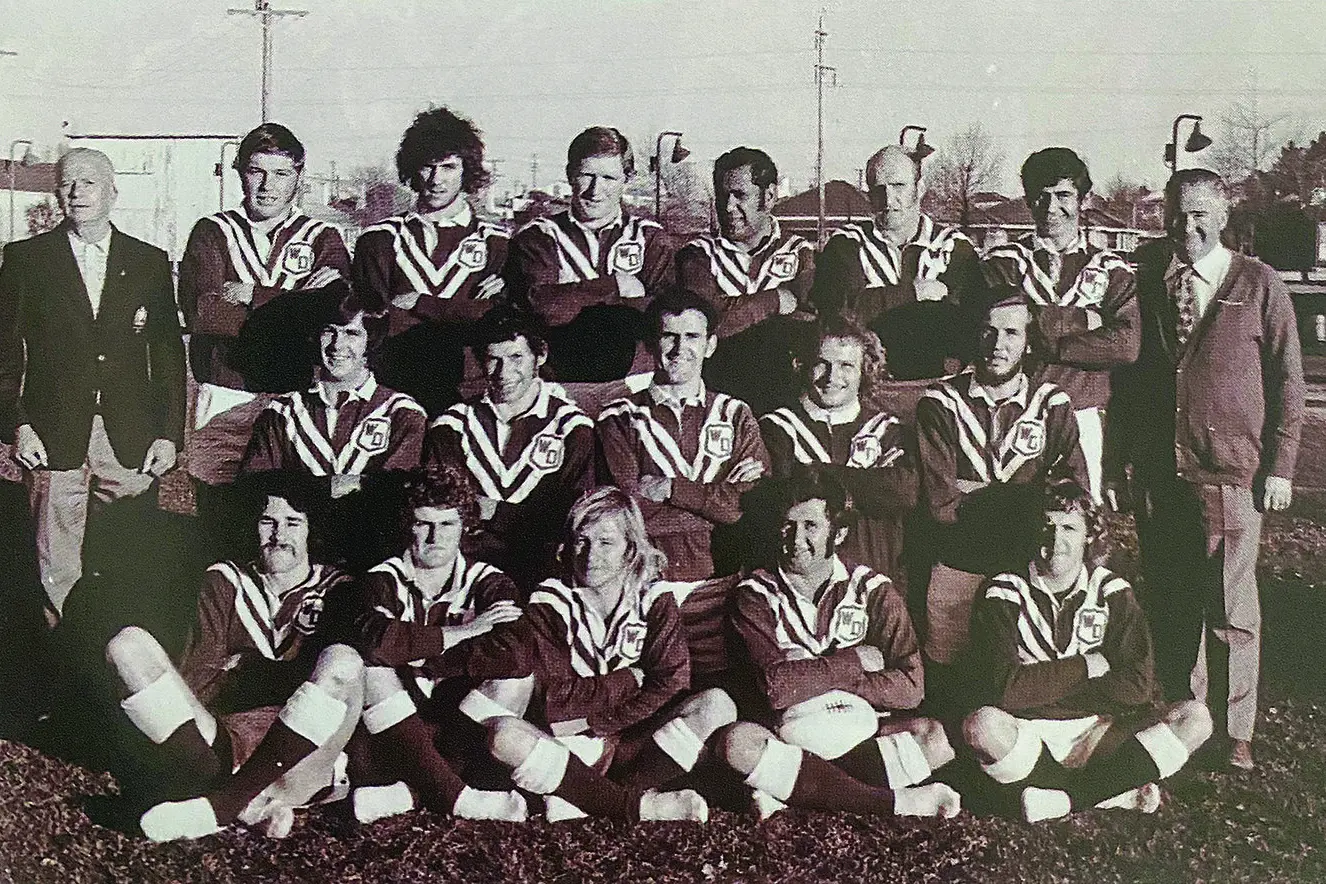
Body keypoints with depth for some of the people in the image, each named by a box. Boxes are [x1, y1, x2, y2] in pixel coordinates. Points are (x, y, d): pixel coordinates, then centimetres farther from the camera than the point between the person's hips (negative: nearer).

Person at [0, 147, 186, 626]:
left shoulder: (150, 262, 8)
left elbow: (169, 353, 8)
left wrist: (170, 433, 2)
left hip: (130, 440, 1)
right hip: (53, 437, -1)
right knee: (57, 565, 3)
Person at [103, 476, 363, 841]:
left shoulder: (336, 590, 15)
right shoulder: (226, 581, 20)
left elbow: (338, 675, 2)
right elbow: (197, 674, 10)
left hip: (303, 761, -2)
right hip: (221, 743, 3)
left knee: (343, 660, -30)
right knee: (128, 643, -13)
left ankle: (220, 804, -35)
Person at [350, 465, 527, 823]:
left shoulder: (486, 582, 6)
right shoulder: (384, 579, 4)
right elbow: (376, 639, -20)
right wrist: (462, 631, -25)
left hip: (461, 727, 1)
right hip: (394, 734, 0)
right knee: (372, 667, -26)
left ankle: (407, 793, -34)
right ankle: (454, 795, -35)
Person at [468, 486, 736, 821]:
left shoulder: (654, 600, 3)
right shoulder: (550, 603, -1)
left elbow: (672, 685, -10)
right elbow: (554, 698, -9)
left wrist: (590, 722, -14)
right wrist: (629, 679, -7)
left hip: (634, 743, 2)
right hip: (566, 748, -1)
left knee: (717, 704, -21)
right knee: (503, 734, -31)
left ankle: (580, 799, -26)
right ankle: (641, 805, -31)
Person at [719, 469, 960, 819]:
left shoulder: (872, 590, 4)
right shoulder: (756, 595, 1)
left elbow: (910, 687, -9)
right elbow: (777, 686, -15)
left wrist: (808, 675, -12)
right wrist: (852, 662, -8)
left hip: (865, 735, 1)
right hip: (791, 735, -1)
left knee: (935, 738, -26)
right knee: (737, 741, -33)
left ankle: (790, 792, -25)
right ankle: (896, 801, -30)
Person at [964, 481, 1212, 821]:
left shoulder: (1110, 591, 5)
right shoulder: (1004, 594, -4)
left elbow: (1138, 685, -8)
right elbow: (1004, 687, -18)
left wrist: (1046, 687, -11)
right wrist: (1084, 666, -9)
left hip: (1098, 733, 3)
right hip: (1030, 737, -3)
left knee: (1196, 718, -17)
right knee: (983, 725, -36)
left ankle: (1062, 796, -19)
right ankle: (1120, 791, -20)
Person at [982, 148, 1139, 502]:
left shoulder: (1110, 269, 13)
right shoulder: (1003, 262, 10)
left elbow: (1126, 343, -3)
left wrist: (1046, 346, -7)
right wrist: (1081, 319, -6)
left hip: (1084, 416, 1)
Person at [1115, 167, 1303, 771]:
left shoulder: (1258, 284, 1)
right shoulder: (1145, 282, 8)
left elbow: (1286, 378, 2)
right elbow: (1127, 367, 9)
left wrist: (1280, 466, -3)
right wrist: (1118, 454, 3)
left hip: (1229, 472, -3)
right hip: (1155, 470, 3)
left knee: (1230, 609, 2)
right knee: (1169, 605, 11)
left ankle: (1234, 731, 17)